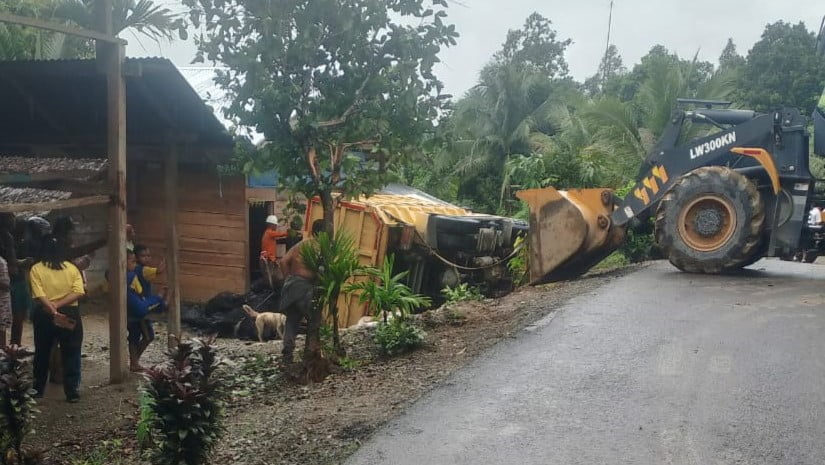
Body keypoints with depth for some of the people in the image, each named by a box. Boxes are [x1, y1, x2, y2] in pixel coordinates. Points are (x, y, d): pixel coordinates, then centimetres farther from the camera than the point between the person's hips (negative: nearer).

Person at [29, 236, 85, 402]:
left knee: (42, 353, 16)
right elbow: (78, 292, -11)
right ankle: (72, 392, 3)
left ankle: (38, 390, 27)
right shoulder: (72, 268, 0)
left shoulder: (36, 269, -4)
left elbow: (40, 295, -16)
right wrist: (58, 305, -14)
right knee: (71, 355, 5)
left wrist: (53, 310, -22)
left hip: (44, 315, 0)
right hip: (70, 314, 0)